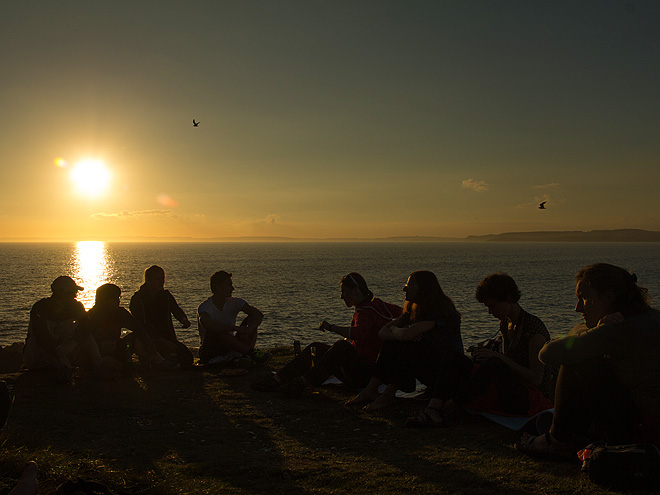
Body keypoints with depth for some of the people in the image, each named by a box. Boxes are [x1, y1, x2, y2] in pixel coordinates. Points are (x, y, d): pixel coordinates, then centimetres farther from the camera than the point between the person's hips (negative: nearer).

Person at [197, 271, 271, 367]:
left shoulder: (234, 303, 1)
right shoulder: (204, 307, -14)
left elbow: (258, 314, -10)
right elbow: (207, 324, -39)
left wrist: (249, 329, -31)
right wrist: (237, 328, -41)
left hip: (230, 348, 5)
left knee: (251, 320, -10)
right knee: (217, 331, -35)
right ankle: (252, 352, -33)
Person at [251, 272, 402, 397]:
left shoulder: (365, 312, -19)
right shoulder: (376, 303, 10)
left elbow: (358, 333, -40)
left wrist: (331, 327, -32)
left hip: (365, 374, -10)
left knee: (342, 346, -37)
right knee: (316, 348, 7)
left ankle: (302, 382, -36)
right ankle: (277, 380, -3)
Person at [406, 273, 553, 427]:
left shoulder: (534, 327, -14)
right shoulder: (505, 324, 10)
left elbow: (536, 379, -19)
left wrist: (497, 357, -24)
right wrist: (485, 355, 0)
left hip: (534, 400, -8)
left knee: (494, 364, -37)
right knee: (456, 359, -7)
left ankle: (447, 410, -26)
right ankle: (432, 410, -30)